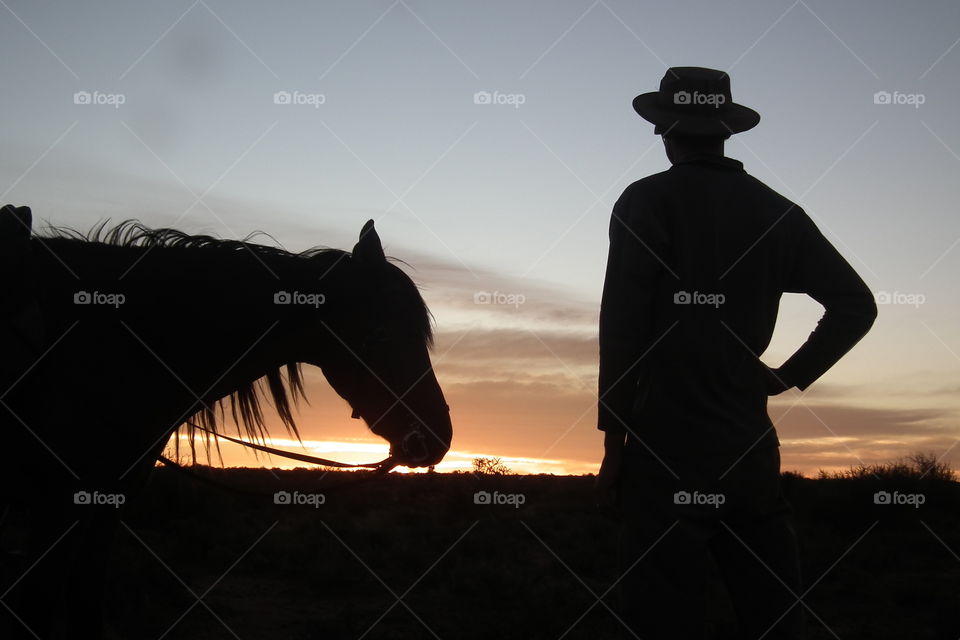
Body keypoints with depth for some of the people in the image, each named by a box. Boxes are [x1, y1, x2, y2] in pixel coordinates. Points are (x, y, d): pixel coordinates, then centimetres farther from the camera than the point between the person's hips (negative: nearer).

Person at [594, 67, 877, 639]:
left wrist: (614, 443, -6)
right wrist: (790, 376, 12)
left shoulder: (647, 202, -4)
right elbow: (856, 304, 9)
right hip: (750, 447, 5)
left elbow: (621, 327, -10)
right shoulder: (775, 211, 10)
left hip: (668, 446, -5)